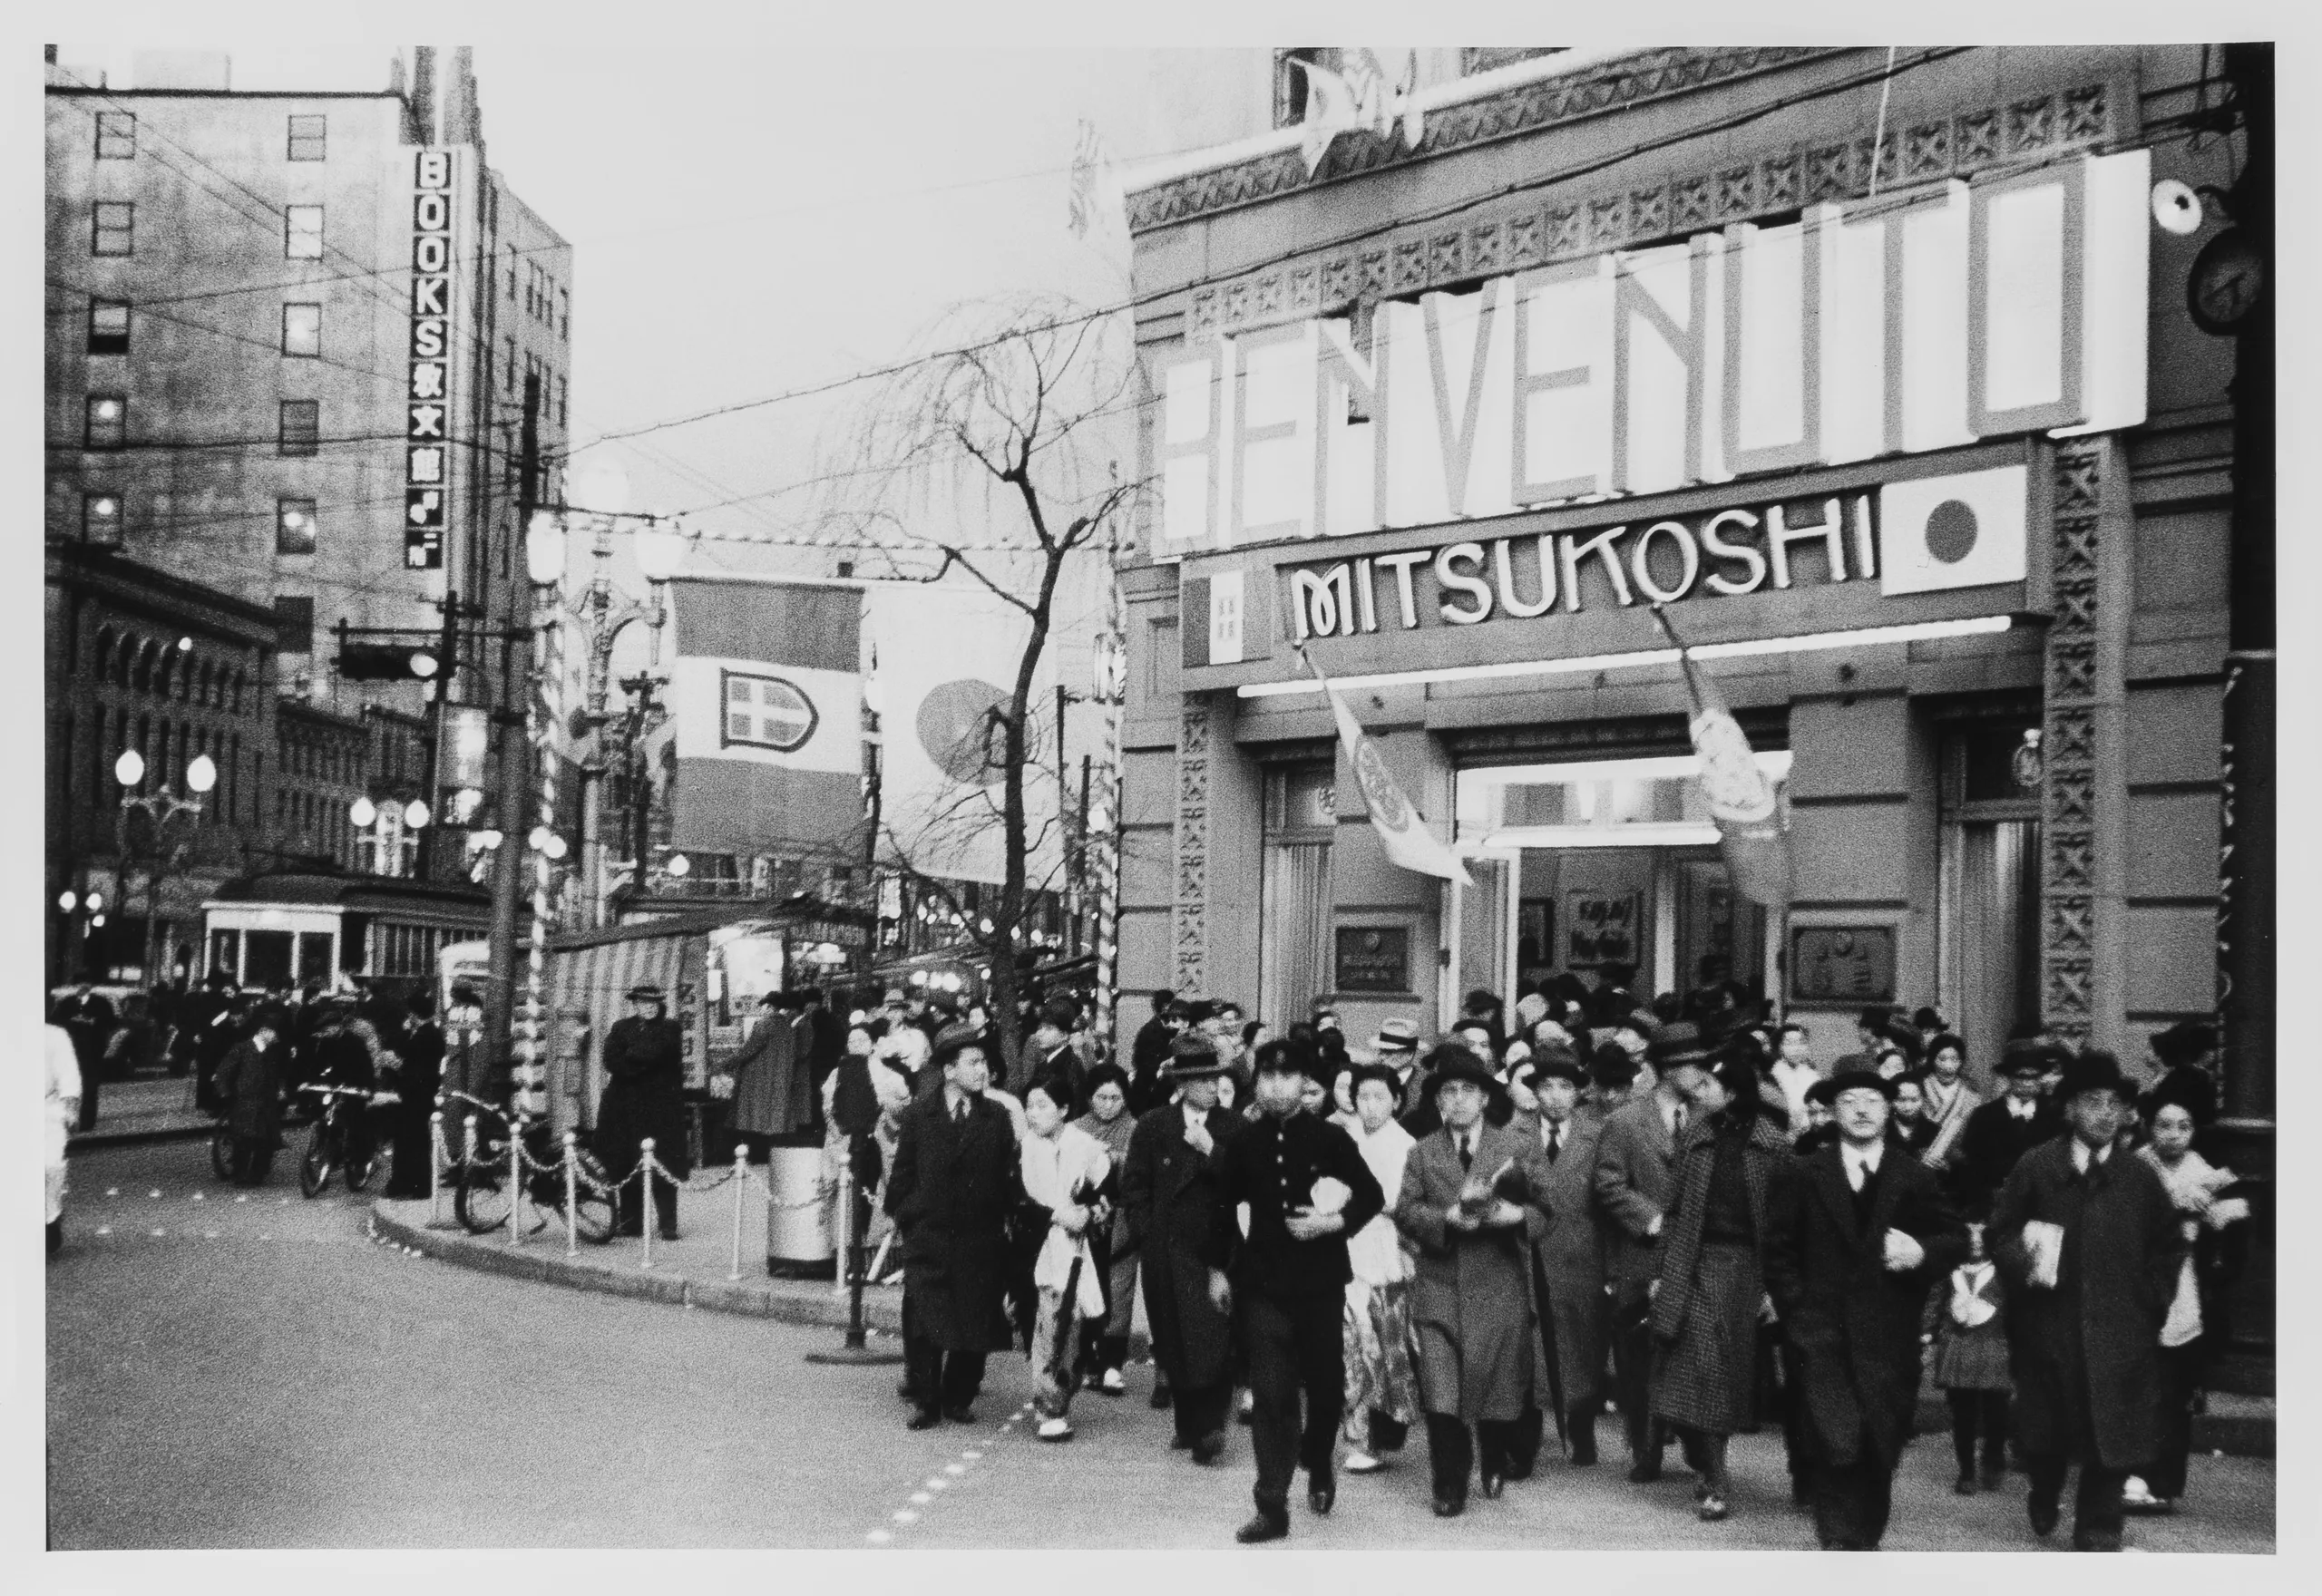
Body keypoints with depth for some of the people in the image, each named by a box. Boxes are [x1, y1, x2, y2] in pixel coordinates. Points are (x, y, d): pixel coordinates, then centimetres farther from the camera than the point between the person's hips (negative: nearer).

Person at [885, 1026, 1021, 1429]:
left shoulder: (997, 1117, 5)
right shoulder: (917, 1115, 3)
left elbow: (1010, 1178, 6)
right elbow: (902, 1174, 7)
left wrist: (1002, 1216, -2)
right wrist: (904, 1216, 2)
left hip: (981, 1241, 1)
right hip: (927, 1237, -1)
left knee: (975, 1324, 3)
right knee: (923, 1324, -4)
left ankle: (959, 1398, 18)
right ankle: (925, 1402, 8)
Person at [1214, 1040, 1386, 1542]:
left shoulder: (1330, 1138, -4)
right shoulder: (1244, 1144, 1)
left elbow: (1372, 1196, 2)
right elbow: (1222, 1208, 11)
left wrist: (1335, 1222, -13)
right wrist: (1223, 1268, 10)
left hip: (1321, 1280, 0)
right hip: (1263, 1284, 0)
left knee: (1326, 1385, 11)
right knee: (1271, 1395, -5)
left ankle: (1319, 1466, 40)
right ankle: (1272, 1507, 0)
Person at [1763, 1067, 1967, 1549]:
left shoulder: (1916, 1178, 9)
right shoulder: (1802, 1176, 6)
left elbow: (1955, 1239, 11)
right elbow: (1778, 1251, 8)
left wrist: (1922, 1252, -10)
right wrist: (1797, 1314, 0)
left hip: (1890, 1340, 2)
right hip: (1825, 1338, -1)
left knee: (1880, 1451, 6)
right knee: (1837, 1446, -13)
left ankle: (1866, 1541, 22)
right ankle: (1839, 1543, -8)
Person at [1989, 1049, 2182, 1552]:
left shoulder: (2141, 1177, 1)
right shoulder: (2035, 1166, -3)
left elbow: (2167, 1248, 12)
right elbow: (2001, 1231, 3)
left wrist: (2151, 1303, 4)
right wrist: (2023, 1261, -16)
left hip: (2118, 1330, 1)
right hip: (2049, 1324, 0)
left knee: (2112, 1433, -1)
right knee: (2045, 1430, 12)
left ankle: (2097, 1535, 12)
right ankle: (2044, 1499, 40)